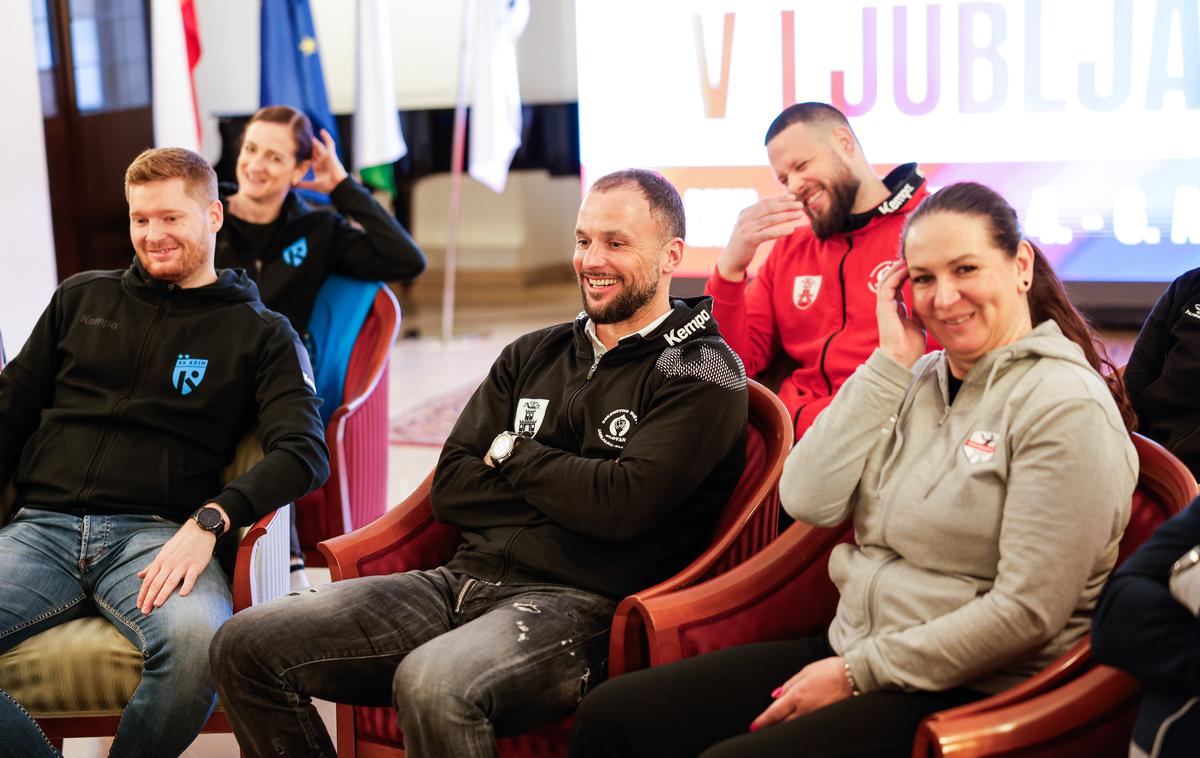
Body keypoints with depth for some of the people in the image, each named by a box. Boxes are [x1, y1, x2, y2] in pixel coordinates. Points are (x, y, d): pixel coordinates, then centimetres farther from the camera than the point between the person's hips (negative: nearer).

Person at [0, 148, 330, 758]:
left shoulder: (259, 333, 11)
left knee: (197, 637, -36)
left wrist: (210, 520, -19)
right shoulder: (82, 299, 20)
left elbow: (304, 451, -2)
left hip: (157, 535, -2)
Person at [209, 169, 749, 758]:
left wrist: (514, 455, 1)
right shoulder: (532, 355, 19)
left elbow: (625, 504, -15)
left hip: (580, 604, -7)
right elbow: (450, 488, 11)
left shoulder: (702, 371, 0)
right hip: (466, 579, 7)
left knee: (433, 685, -39)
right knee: (245, 647, -7)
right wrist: (567, 488, -3)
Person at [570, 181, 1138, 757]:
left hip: (967, 690, -7)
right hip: (852, 647, 7)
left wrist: (857, 674, -14)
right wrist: (889, 363, -4)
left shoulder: (1065, 406, -12)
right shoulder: (919, 381, 10)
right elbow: (808, 499, -1)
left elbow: (1028, 612, -17)